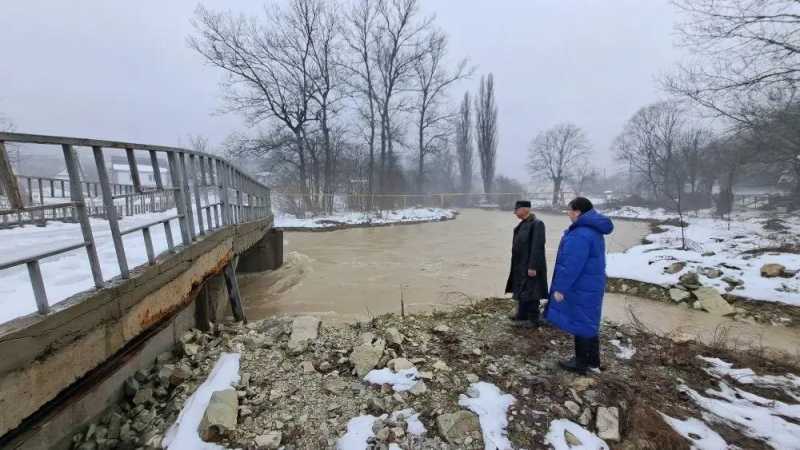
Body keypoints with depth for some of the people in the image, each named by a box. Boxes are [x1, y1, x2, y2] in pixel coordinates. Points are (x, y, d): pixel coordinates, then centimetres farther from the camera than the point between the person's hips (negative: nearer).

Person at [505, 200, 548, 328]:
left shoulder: (537, 224, -18)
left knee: (530, 293, 2)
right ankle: (522, 315, 33)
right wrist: (516, 265, 18)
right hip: (520, 265, 9)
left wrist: (533, 267, -23)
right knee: (521, 291, 18)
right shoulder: (523, 224, 10)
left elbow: (538, 247, -22)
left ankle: (533, 319, 15)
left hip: (530, 266, -9)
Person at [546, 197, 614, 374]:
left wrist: (560, 288, -18)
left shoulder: (581, 234, -25)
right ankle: (593, 361, 33)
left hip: (581, 287, -10)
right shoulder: (593, 229, 8)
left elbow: (572, 265, -26)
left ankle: (582, 363, 19)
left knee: (580, 323, 4)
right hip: (590, 285, 10)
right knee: (588, 322, 19)